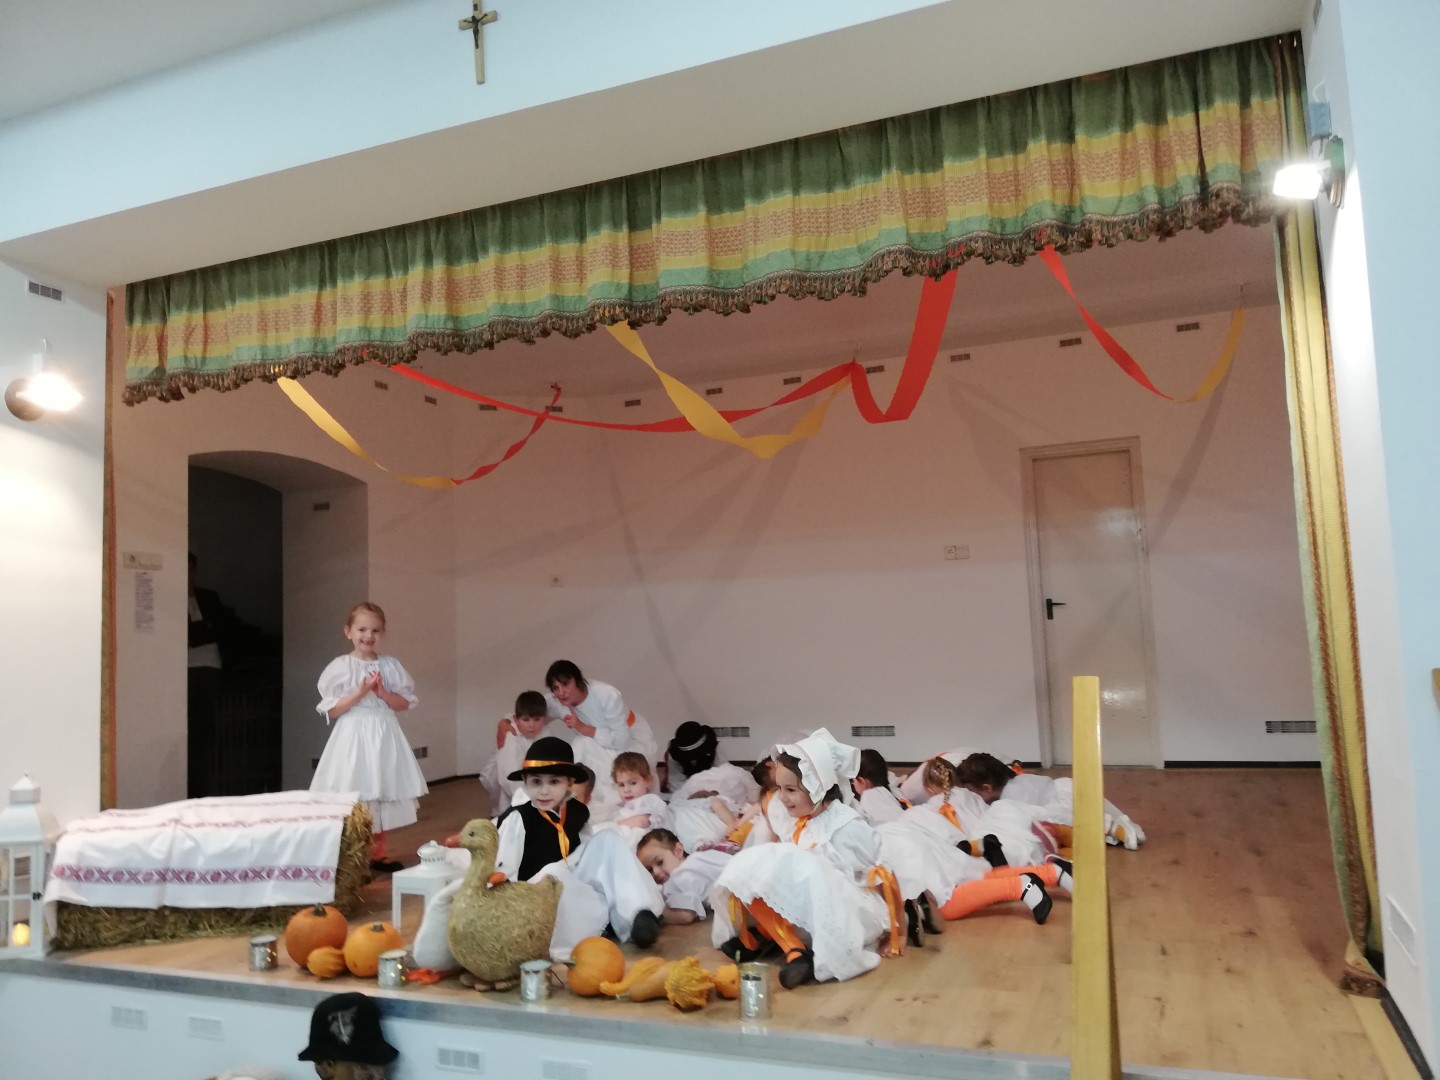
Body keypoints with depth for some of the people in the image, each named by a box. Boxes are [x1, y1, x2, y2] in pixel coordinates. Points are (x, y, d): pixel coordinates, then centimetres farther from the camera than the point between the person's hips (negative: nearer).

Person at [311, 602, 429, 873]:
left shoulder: (391, 665, 5)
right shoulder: (340, 667, -4)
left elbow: (405, 703, 6)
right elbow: (332, 710, -7)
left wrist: (382, 692, -10)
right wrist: (360, 692, -16)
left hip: (384, 736, 4)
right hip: (354, 736, -3)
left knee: (383, 794, 9)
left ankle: (377, 854, 22)